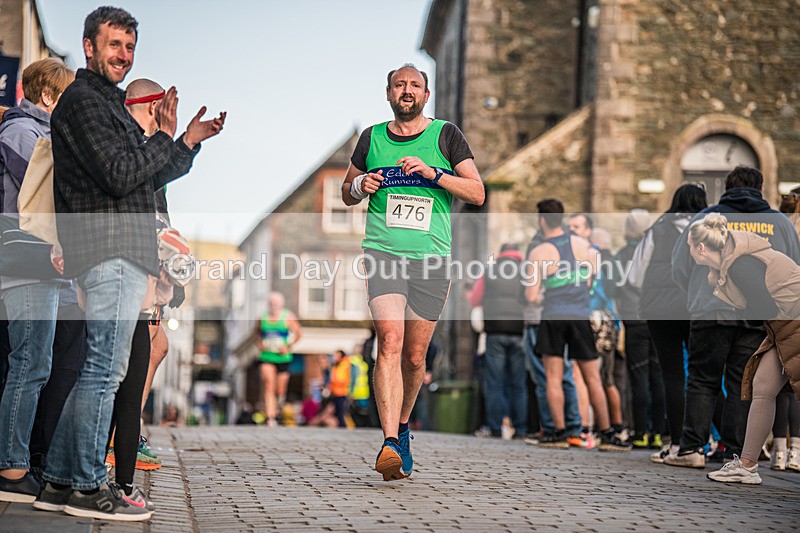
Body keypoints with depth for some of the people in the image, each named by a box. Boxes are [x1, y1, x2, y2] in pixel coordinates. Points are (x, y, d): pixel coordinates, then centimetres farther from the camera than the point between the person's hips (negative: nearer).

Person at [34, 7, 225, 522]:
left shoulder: (108, 103, 26)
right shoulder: (83, 101, -7)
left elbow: (149, 178, 27)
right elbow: (120, 176, -18)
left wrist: (190, 141, 15)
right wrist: (171, 139, -6)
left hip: (123, 255, 10)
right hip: (112, 251, -10)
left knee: (98, 369, 11)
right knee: (105, 369, -9)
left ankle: (60, 481, 15)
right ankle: (88, 487, -5)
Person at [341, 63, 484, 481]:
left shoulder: (446, 135, 7)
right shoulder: (372, 138, 13)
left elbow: (477, 193, 1)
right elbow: (347, 194, 24)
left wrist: (432, 173, -12)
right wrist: (360, 186, 0)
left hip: (431, 258, 0)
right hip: (382, 253, 0)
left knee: (415, 356, 6)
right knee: (390, 341, -19)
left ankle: (402, 426, 32)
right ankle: (391, 444, -26)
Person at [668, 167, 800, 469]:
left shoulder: (704, 219, 5)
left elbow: (680, 268, 8)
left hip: (712, 312, -1)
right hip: (759, 319, 1)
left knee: (702, 381, 6)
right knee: (743, 386, 5)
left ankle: (692, 448, 0)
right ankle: (735, 454, 4)